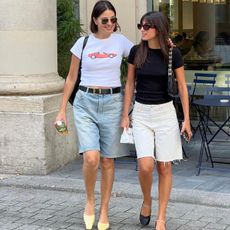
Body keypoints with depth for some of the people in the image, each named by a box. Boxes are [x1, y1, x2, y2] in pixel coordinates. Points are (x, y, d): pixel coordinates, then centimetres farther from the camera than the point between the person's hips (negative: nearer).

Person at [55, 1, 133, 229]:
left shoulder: (121, 41, 3)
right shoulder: (83, 43, 2)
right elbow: (71, 78, 8)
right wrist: (62, 110, 7)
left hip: (112, 103, 1)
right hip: (86, 102, -1)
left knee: (107, 160, 5)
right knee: (91, 157, -16)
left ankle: (104, 211, 19)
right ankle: (90, 201, 10)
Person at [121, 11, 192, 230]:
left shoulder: (173, 53, -5)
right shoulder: (136, 51, 0)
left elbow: (182, 87, 1)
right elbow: (130, 84, 7)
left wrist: (186, 119, -3)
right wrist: (125, 115, 4)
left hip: (165, 112, -1)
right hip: (141, 113, 1)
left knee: (164, 167, 2)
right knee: (146, 165, -13)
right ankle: (146, 201, 17)